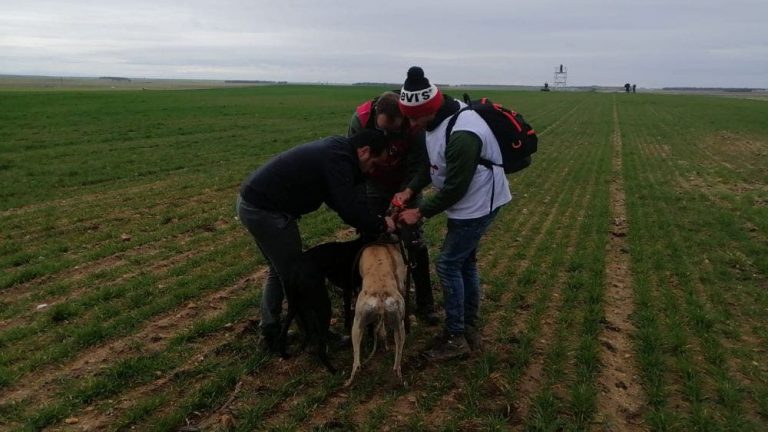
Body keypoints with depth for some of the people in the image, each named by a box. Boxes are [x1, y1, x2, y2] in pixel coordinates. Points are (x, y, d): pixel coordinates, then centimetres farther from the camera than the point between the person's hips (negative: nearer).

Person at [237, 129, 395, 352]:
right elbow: (349, 210, -22)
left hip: (253, 201, 10)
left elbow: (340, 200, 20)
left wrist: (373, 220, 13)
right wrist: (381, 224, -6)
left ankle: (270, 333, 29)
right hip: (264, 209, -10)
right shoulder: (338, 159, -17)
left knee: (279, 271, 21)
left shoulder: (335, 150, 14)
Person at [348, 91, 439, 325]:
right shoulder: (360, 119, -26)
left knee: (415, 242, -5)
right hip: (373, 185, 1)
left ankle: (425, 305, 6)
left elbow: (415, 170, -21)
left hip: (404, 186, -1)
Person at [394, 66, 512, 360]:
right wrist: (410, 190, 0)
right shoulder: (440, 119, 0)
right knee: (465, 262, 16)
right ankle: (470, 329, 30)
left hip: (477, 204, -10)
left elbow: (455, 188, -26)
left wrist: (420, 212, -16)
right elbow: (433, 164, 11)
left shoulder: (462, 135, -32)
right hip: (469, 202, 10)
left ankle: (455, 337, 9)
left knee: (448, 263, -4)